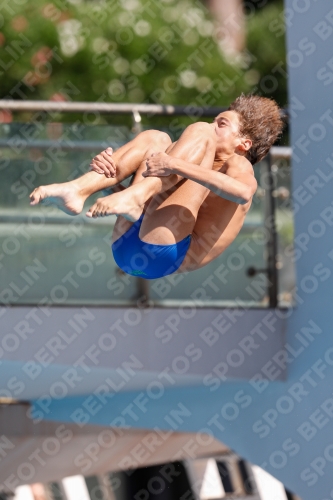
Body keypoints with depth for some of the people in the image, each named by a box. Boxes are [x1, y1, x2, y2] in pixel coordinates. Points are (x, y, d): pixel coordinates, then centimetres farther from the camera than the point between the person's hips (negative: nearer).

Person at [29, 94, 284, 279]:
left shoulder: (239, 166, 15)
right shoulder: (201, 174, 40)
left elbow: (243, 192, -13)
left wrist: (177, 166, -21)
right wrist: (112, 177, 6)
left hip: (166, 253, -7)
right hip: (126, 247, 7)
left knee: (200, 132, -4)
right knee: (155, 139, 13)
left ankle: (135, 197, -27)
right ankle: (78, 190, -10)